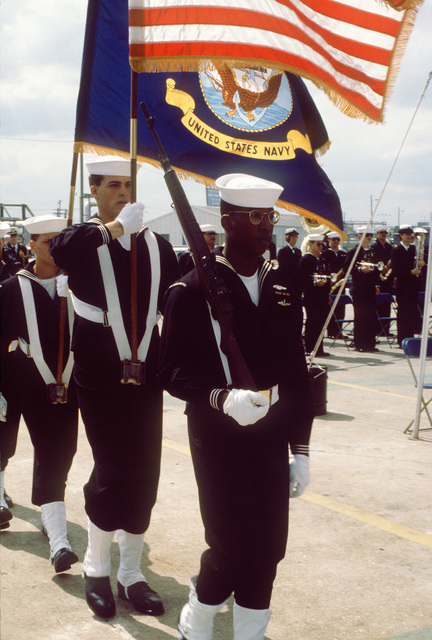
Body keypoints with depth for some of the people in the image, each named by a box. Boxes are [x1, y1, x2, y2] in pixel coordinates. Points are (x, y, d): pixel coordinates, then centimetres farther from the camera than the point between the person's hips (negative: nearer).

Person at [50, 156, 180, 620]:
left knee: (143, 476, 7)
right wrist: (116, 226, -32)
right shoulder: (82, 242, -2)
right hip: (99, 378, -4)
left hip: (146, 377, 4)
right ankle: (96, 568, 21)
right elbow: (58, 249, -27)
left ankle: (131, 576, 24)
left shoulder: (156, 246, 9)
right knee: (112, 472, -4)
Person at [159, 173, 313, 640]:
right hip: (219, 439, -5)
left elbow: (295, 371, 9)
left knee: (269, 546, 9)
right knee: (231, 545, -2)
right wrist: (222, 397, -29)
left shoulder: (281, 287, 7)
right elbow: (173, 372, -11)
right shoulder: (192, 291, -9)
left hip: (272, 437, 5)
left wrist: (300, 446, 8)